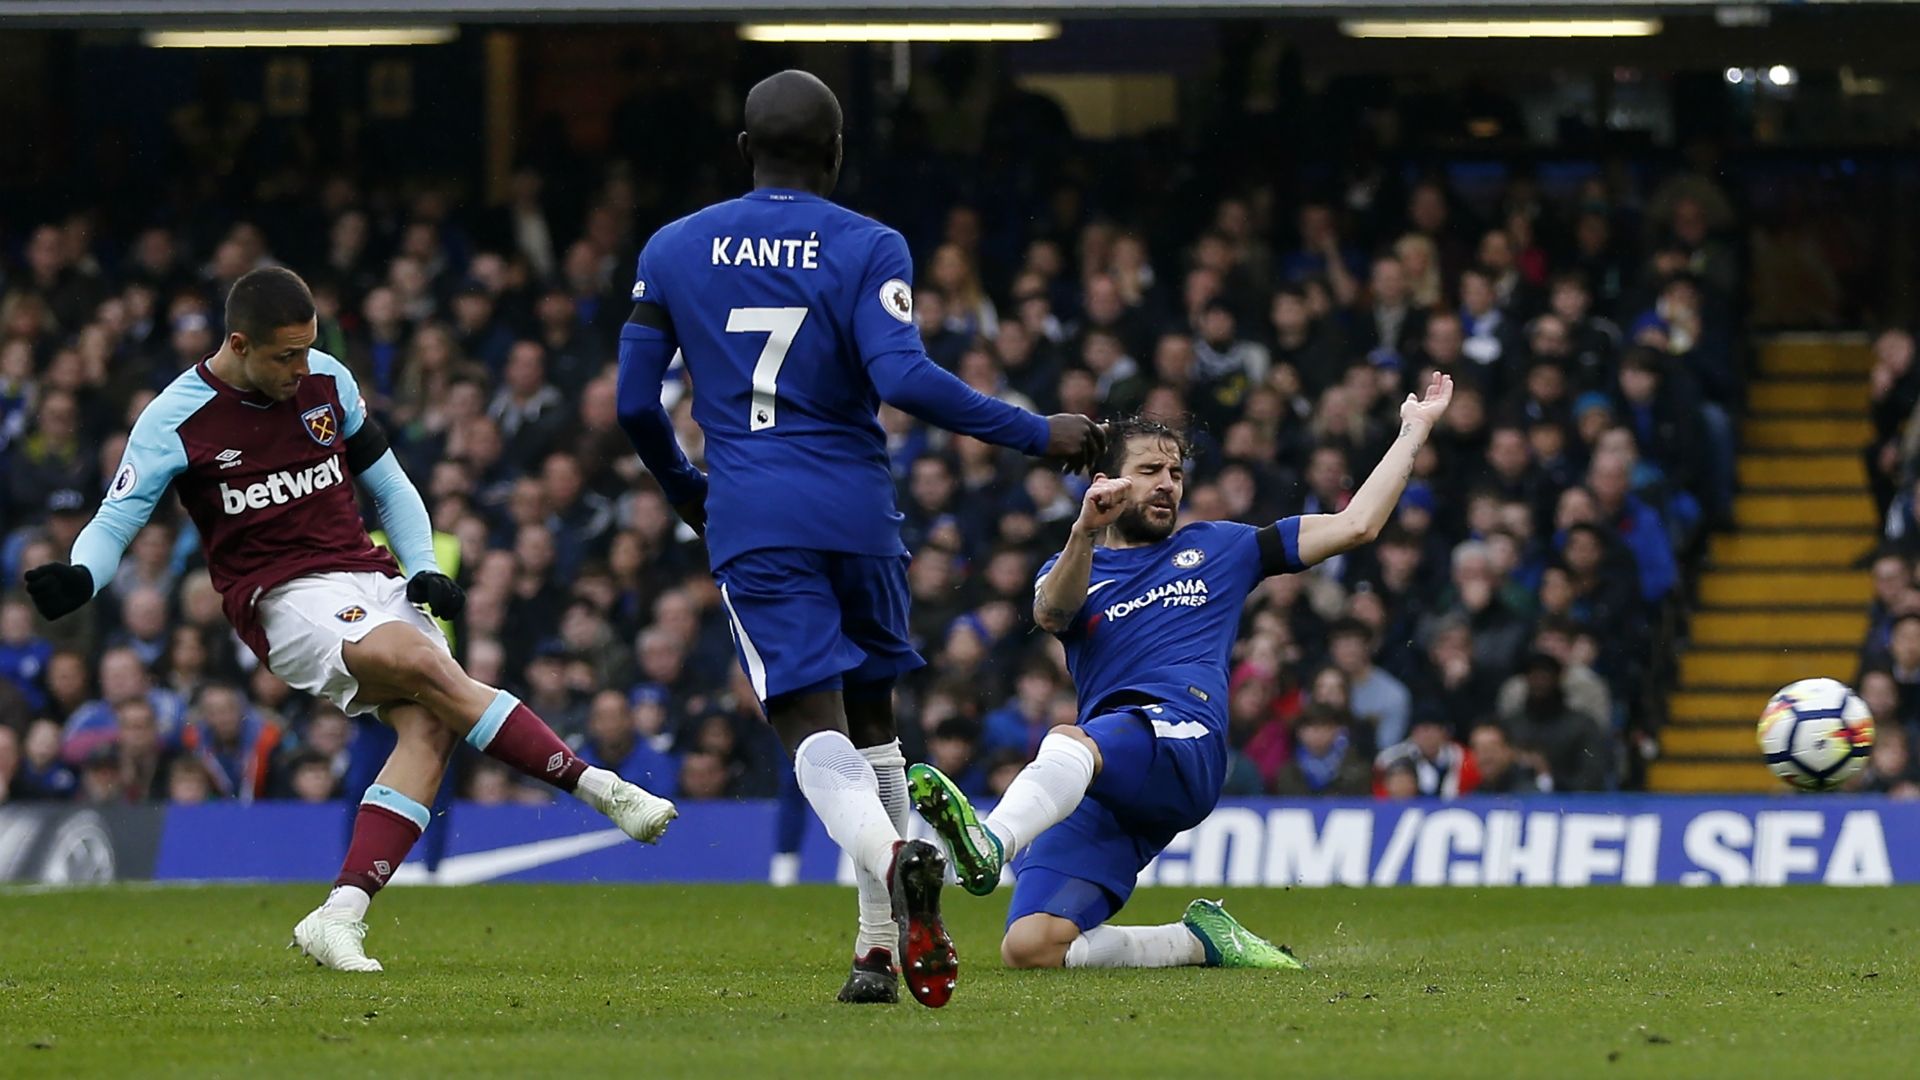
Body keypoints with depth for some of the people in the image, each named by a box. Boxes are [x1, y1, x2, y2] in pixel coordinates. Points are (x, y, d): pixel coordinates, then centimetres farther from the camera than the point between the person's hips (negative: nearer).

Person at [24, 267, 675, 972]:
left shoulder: (327, 382, 9)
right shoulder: (176, 420, -5)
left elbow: (391, 488, 19)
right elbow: (115, 521, -5)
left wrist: (425, 572, 4)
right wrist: (79, 578, -27)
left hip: (372, 583, 5)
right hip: (282, 599, -5)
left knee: (431, 726, -22)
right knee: (428, 668, -29)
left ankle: (341, 917, -26)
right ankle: (597, 787, -20)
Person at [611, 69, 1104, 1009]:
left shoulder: (672, 252, 7)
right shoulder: (865, 248, -1)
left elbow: (635, 403, 8)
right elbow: (905, 378, -15)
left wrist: (685, 493, 27)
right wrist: (1037, 436, -7)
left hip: (749, 518, 0)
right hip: (856, 509, 0)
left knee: (812, 724, -9)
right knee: (870, 715, 17)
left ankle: (889, 855, -40)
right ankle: (880, 945, 14)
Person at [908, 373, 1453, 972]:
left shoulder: (1217, 549, 28)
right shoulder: (1074, 568, 26)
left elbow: (1356, 524, 28)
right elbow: (1052, 611, -1)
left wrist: (1414, 430, 25)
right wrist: (1085, 532, -19)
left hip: (1182, 747, -3)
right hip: (1102, 792, 3)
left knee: (1069, 742, -40)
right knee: (1029, 947, -18)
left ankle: (991, 842, -70)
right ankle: (1201, 941, 3)